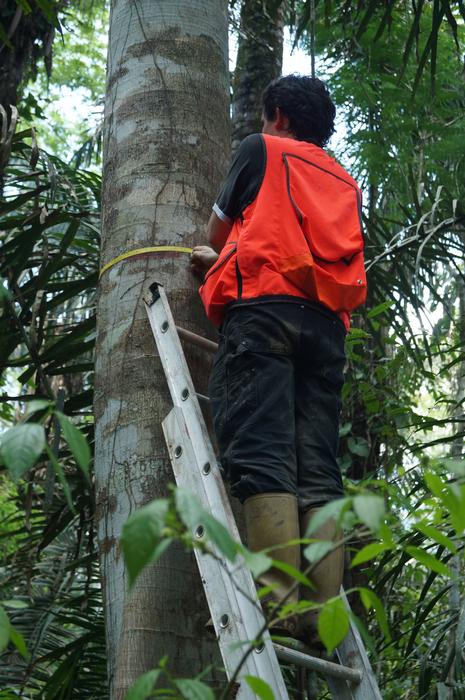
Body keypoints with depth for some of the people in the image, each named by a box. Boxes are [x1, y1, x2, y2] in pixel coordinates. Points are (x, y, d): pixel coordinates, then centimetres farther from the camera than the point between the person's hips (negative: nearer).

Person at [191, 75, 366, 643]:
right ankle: (323, 614, -15)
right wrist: (227, 263, 40)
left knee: (260, 456, -16)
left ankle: (281, 604, -29)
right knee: (317, 470, -3)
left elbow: (218, 229, 25)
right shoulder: (345, 184, 31)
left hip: (263, 309, -5)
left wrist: (215, 259, 48)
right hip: (327, 322, 5)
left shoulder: (261, 150, 17)